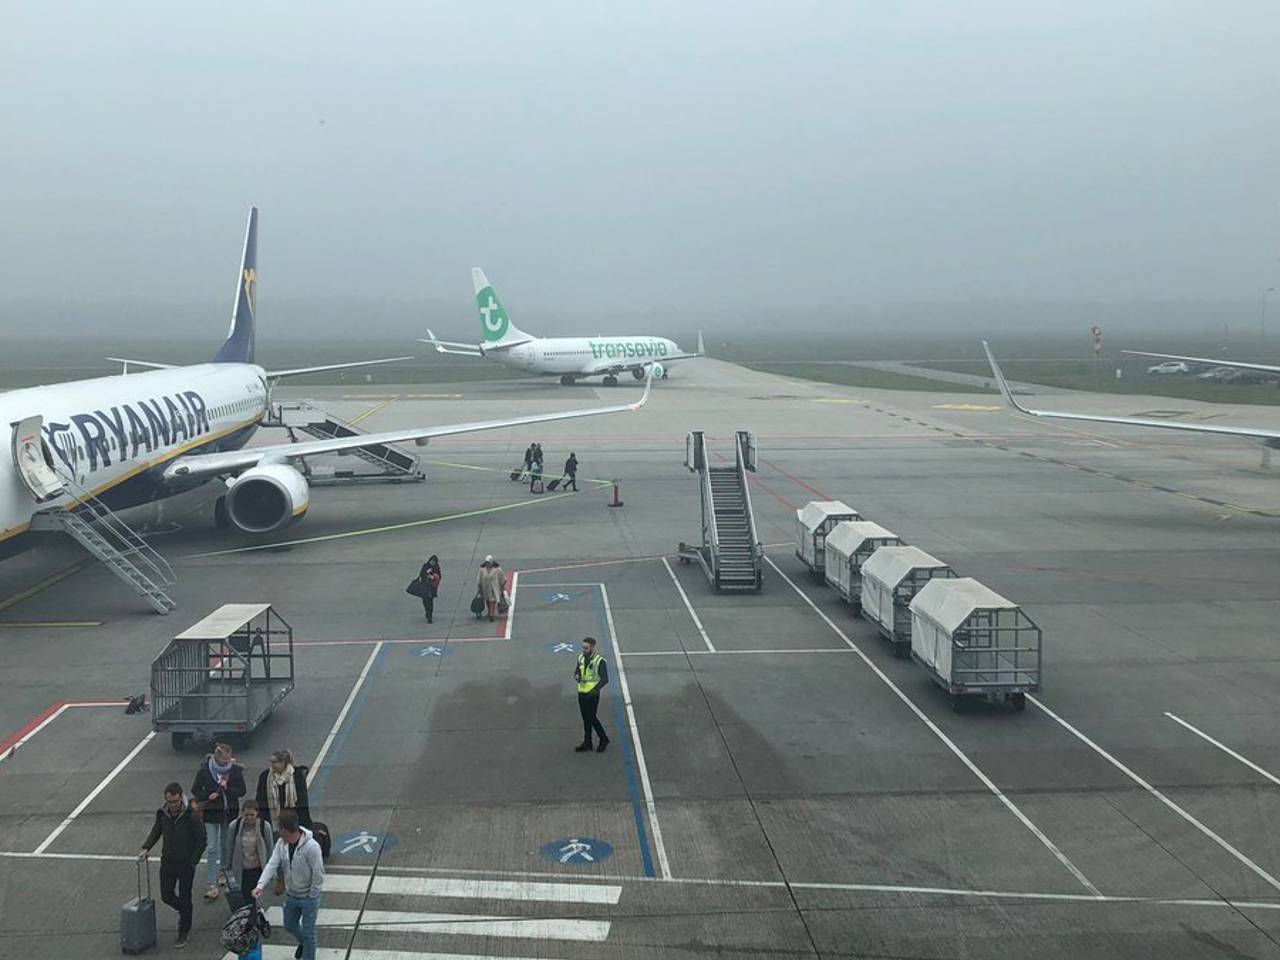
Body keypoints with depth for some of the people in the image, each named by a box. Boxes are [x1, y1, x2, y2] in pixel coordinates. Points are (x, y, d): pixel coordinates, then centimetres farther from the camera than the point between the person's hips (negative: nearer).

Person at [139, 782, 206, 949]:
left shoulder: (191, 816, -19)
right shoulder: (162, 814, -5)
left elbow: (201, 841, -13)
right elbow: (155, 832, 13)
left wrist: (193, 861, -14)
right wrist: (146, 848, -1)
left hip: (186, 863, -5)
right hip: (168, 861, 5)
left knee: (184, 899, 5)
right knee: (166, 896, 11)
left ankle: (184, 933, 21)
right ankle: (183, 910, 42)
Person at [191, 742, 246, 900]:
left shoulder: (235, 770, -7)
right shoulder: (205, 770, -9)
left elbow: (242, 791, -5)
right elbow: (195, 790, -1)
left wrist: (227, 788, -21)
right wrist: (208, 796, -19)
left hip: (230, 812, 2)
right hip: (211, 812, -2)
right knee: (212, 848, -5)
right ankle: (212, 886, -3)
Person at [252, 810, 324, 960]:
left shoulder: (311, 847, -29)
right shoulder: (281, 843, -8)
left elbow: (318, 874, -23)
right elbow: (272, 864, -15)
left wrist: (311, 897, -16)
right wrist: (260, 885, -28)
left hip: (308, 898, -7)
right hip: (291, 895, 7)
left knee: (308, 932, 5)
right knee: (289, 925, 25)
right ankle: (303, 943, 54)